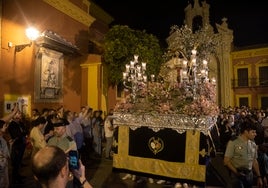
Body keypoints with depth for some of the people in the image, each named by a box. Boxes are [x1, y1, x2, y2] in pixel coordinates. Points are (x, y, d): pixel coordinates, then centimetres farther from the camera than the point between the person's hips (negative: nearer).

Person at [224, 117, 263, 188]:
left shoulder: (253, 144, 4)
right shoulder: (233, 142, -13)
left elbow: (254, 161, 13)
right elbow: (226, 161, -11)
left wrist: (259, 176, 10)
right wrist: (236, 172, -17)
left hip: (249, 175, 5)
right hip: (237, 175, -5)